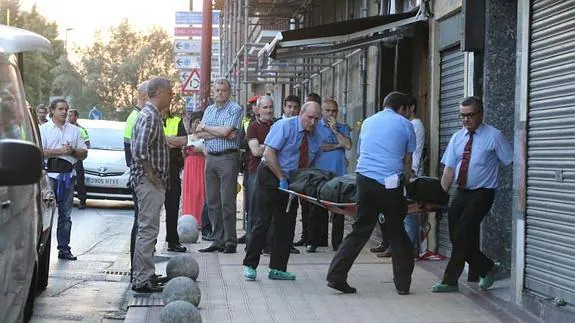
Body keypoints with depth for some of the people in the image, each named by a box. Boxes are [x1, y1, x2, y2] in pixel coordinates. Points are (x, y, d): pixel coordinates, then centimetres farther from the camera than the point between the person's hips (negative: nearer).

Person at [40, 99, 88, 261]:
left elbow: (84, 153, 14)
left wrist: (72, 151, -5)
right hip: (49, 175, -4)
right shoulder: (43, 129, 3)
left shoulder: (74, 130, 16)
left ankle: (64, 248, 11)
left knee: (65, 214, 7)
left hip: (68, 176, 4)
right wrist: (60, 151, -14)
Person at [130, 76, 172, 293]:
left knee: (147, 230, 16)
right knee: (148, 230, -9)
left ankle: (145, 275, 24)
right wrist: (151, 175, -19)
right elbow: (140, 150, -26)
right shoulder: (150, 117, -16)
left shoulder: (151, 115, 17)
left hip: (152, 182, 11)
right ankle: (142, 280, -6)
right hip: (149, 182, -11)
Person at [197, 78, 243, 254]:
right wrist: (221, 133, -9)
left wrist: (206, 128, 0)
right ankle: (217, 240, 13)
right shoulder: (209, 110, 17)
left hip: (228, 158, -6)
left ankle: (230, 241, -2)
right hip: (210, 158, 6)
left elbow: (226, 131, -16)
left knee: (227, 201, -8)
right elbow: (199, 134, 5)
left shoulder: (235, 109, -2)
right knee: (212, 201, 7)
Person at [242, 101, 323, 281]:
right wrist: (282, 179, -20)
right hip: (270, 177, -6)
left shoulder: (315, 137, 4)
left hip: (292, 183, 6)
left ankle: (277, 269, 10)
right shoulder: (284, 126, -13)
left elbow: (311, 164, 11)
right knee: (263, 222, -7)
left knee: (286, 226, 4)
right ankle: (250, 266, 1)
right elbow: (269, 154, -19)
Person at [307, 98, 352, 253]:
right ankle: (313, 242, 7)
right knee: (318, 209, 1)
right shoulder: (316, 127, 5)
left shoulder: (343, 128, 13)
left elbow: (348, 145, -3)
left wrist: (335, 130, -4)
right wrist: (337, 145, -3)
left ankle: (337, 242, 8)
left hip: (339, 174, 2)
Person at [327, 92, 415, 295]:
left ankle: (336, 275, 1)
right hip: (391, 183, -3)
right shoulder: (405, 125, 9)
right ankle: (403, 283, 14)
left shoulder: (368, 122, 20)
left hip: (365, 179, 3)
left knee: (360, 230, 8)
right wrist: (405, 183, 27)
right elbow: (407, 161, 12)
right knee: (396, 233, 8)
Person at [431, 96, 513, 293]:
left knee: (462, 236, -12)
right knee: (457, 238, 5)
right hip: (461, 193, 6)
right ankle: (487, 269, 23)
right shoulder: (457, 138, 9)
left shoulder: (494, 136, -6)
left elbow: (511, 163, -5)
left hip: (481, 195, -6)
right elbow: (449, 168, 8)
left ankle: (450, 281, -3)